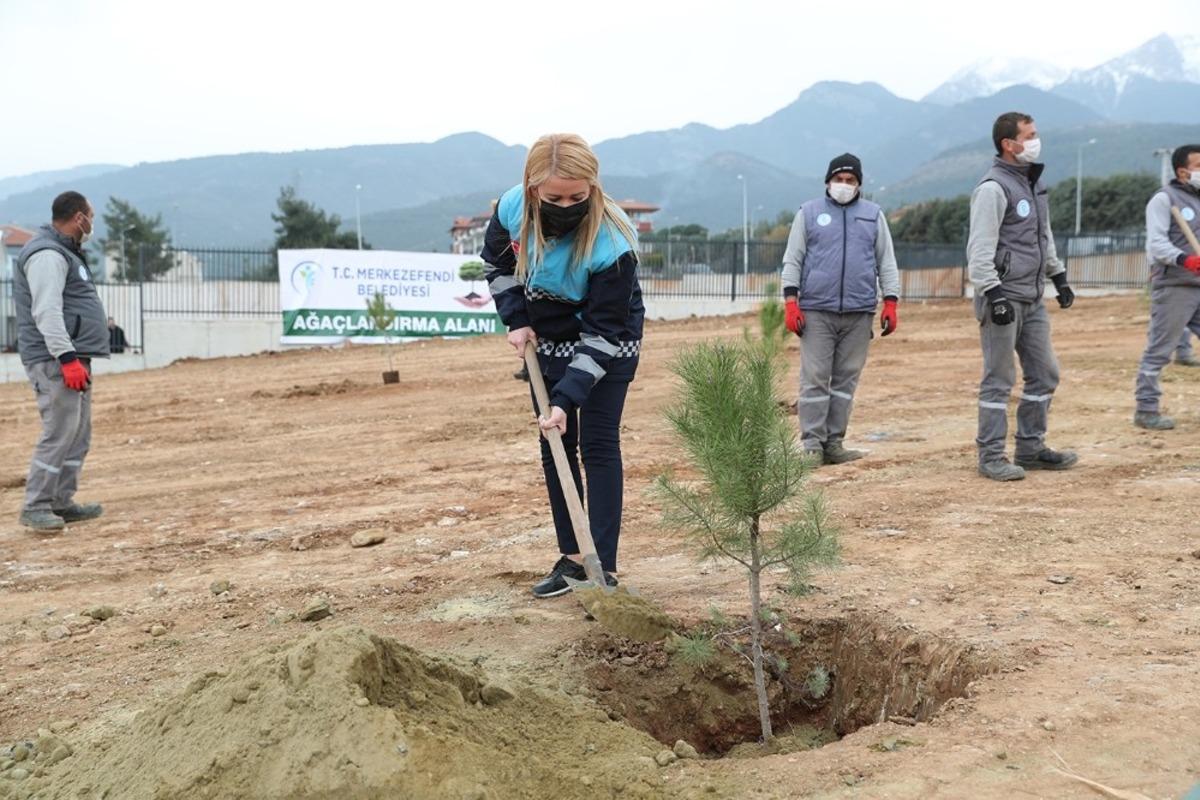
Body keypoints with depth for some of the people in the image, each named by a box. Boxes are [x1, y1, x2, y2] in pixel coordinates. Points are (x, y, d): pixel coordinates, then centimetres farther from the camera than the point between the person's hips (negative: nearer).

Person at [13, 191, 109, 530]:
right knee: (59, 433, -11)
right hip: (56, 361, -10)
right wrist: (67, 357, -27)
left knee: (79, 435, 10)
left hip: (73, 358, 10)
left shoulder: (64, 252, 21)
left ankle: (62, 503, 15)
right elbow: (46, 312, -21)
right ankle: (35, 507, -5)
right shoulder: (47, 254, -12)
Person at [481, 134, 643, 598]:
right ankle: (572, 558, 18)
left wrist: (567, 399, -34)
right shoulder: (512, 210, -21)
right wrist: (517, 319, -8)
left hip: (608, 346, -5)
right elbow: (498, 263, 2)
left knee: (599, 447, -8)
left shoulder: (612, 244, -35)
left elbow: (602, 333, -29)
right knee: (555, 448, 8)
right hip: (548, 341, 5)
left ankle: (603, 568, -3)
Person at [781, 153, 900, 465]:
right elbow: (792, 260, 6)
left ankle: (834, 443, 8)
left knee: (846, 379, 3)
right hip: (816, 310, -2)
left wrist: (890, 304, 4)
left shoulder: (874, 215, 15)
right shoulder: (809, 212, 10)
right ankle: (812, 444, -2)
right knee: (815, 378, -5)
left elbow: (887, 263, 13)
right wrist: (790, 302, -4)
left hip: (859, 312, 2)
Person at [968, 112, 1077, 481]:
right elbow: (979, 249, -18)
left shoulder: (1034, 182, 15)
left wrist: (1059, 277, 24)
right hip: (1003, 297, -9)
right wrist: (994, 295, -24)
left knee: (1044, 374, 12)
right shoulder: (993, 188, -13)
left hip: (1032, 298, 9)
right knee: (999, 380, -4)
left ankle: (1031, 449, 22)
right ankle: (991, 457, 4)